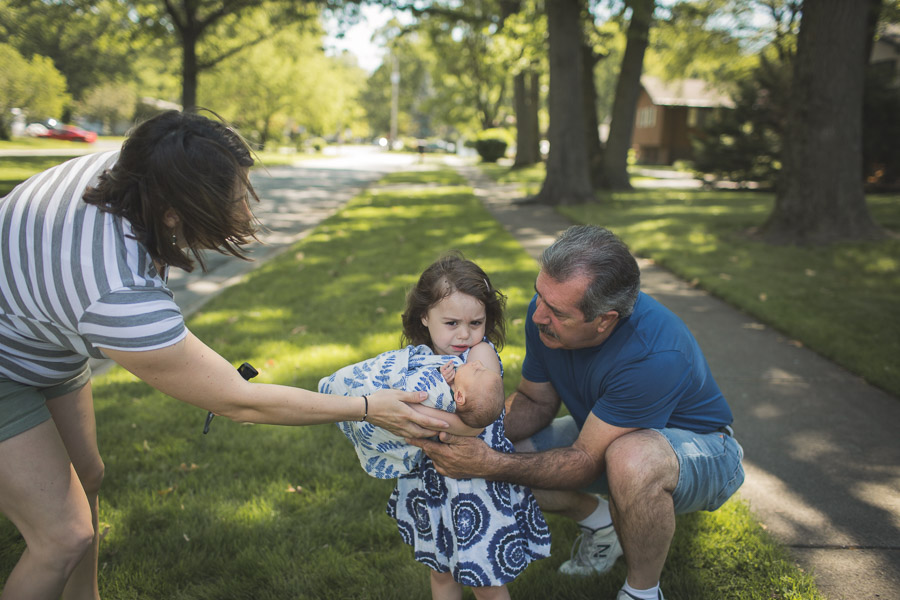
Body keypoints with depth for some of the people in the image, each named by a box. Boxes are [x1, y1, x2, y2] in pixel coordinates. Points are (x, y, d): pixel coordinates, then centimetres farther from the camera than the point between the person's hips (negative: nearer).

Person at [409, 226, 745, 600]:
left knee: (632, 458, -41)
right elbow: (537, 401, -4)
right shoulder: (548, 309, -18)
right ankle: (600, 521, 14)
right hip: (605, 436, 6)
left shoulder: (655, 354, -38)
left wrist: (490, 466, -40)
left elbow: (587, 461, -32)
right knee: (505, 457, -12)